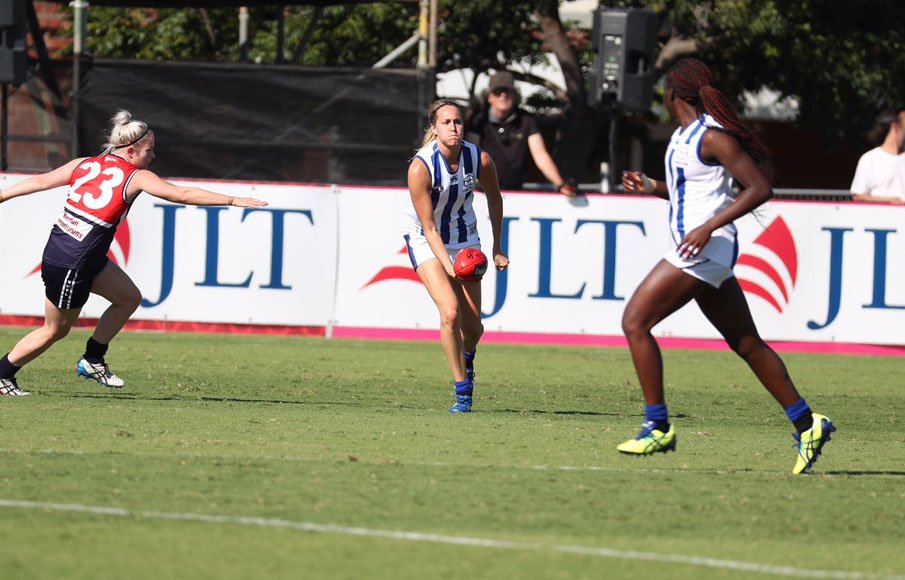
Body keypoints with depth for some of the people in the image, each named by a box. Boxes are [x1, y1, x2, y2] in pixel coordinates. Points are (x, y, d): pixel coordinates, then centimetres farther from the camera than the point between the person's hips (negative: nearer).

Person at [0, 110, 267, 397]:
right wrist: (233, 201, -12)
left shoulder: (84, 165, 6)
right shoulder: (137, 178, -11)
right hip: (70, 267, -8)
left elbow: (40, 181, 11)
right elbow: (182, 195, -14)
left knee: (129, 297, 16)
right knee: (55, 330, 9)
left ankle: (92, 361, 24)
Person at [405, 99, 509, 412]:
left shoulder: (480, 160, -17)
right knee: (450, 313, -23)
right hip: (426, 242, -3)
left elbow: (494, 199, 4)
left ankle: (466, 359, 41)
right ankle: (463, 391, -10)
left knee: (473, 328, 3)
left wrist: (497, 249, 10)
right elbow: (429, 227, -22)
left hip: (465, 239, 3)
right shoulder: (420, 167, -26)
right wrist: (447, 265, -33)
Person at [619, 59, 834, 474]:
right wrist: (652, 187, 12)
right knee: (745, 343, 12)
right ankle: (806, 422, 15)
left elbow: (760, 188, -20)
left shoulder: (712, 136, -15)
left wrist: (709, 227, -26)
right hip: (704, 253, 10)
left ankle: (657, 427, -8)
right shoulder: (686, 134, 13)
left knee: (635, 322, -10)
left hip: (705, 250, -10)